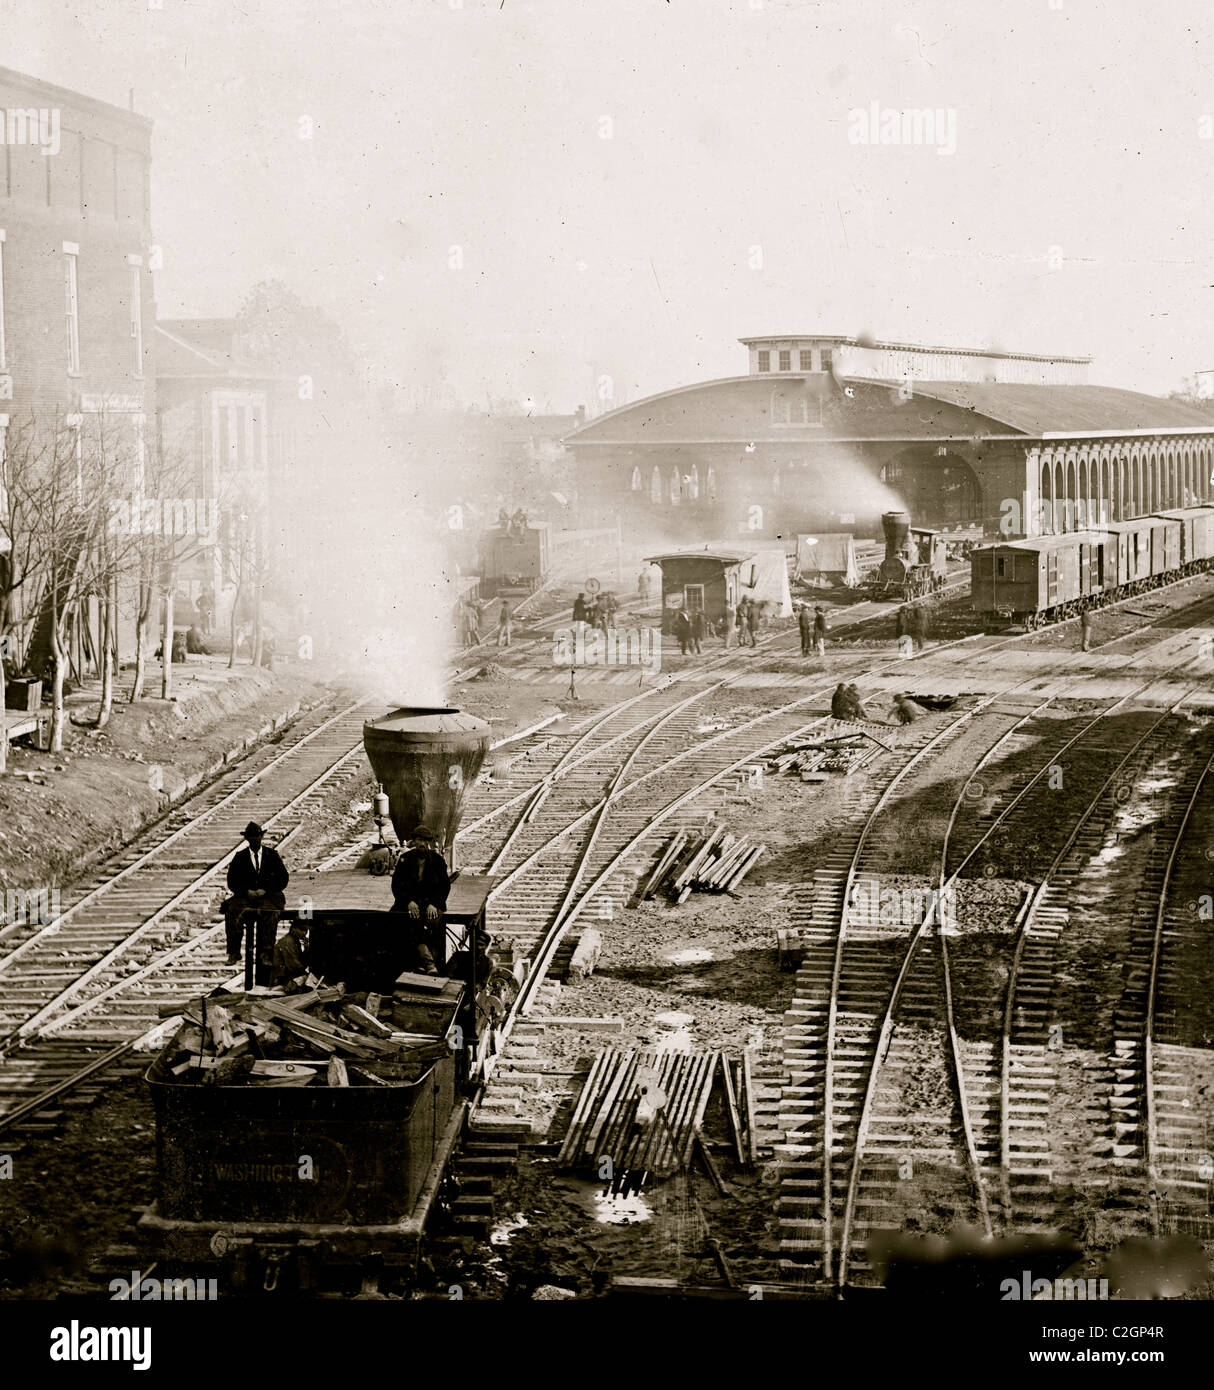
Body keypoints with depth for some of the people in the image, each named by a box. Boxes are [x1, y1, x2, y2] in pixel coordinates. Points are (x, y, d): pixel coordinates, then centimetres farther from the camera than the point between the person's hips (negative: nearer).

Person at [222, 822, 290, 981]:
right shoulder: (240, 857, 14)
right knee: (233, 912, -31)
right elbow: (232, 882, 8)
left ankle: (265, 953, -38)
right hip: (244, 896, 1)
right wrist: (247, 891, -10)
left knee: (269, 914, -36)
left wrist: (265, 891, -7)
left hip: (268, 896, -1)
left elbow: (283, 879, 6)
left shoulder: (272, 855, 12)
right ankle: (234, 952, -32)